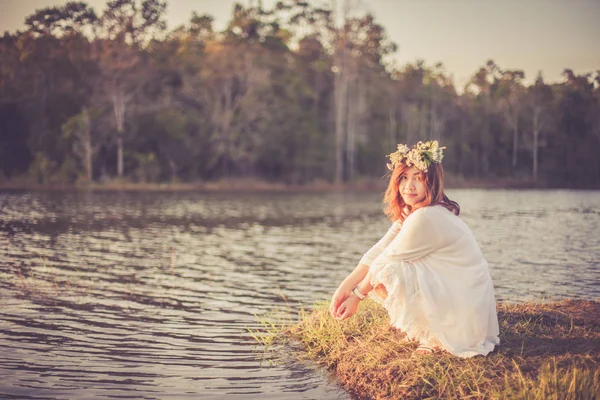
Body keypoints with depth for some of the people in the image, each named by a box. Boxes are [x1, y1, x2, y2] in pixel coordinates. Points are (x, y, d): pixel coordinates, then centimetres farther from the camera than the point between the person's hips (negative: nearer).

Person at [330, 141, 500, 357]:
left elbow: (386, 259, -16)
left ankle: (434, 339, -6)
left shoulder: (426, 218, -23)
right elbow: (378, 251, 1)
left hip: (464, 313, -10)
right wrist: (345, 287, -8)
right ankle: (431, 332, 13)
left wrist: (356, 296, -4)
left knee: (389, 272, -24)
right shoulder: (410, 214, 7)